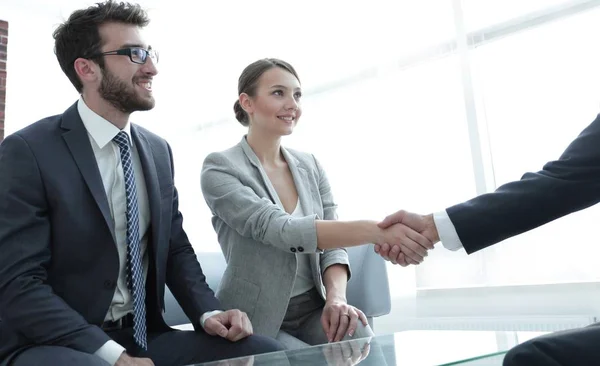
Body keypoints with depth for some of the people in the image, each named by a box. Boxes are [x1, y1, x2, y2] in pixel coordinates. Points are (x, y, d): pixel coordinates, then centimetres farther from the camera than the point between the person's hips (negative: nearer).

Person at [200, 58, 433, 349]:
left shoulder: (310, 167, 6)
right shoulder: (219, 169, -12)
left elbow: (331, 242, 4)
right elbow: (279, 230, -27)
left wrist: (336, 297, -18)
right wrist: (375, 230, -39)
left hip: (313, 309, 4)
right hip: (255, 321, -3)